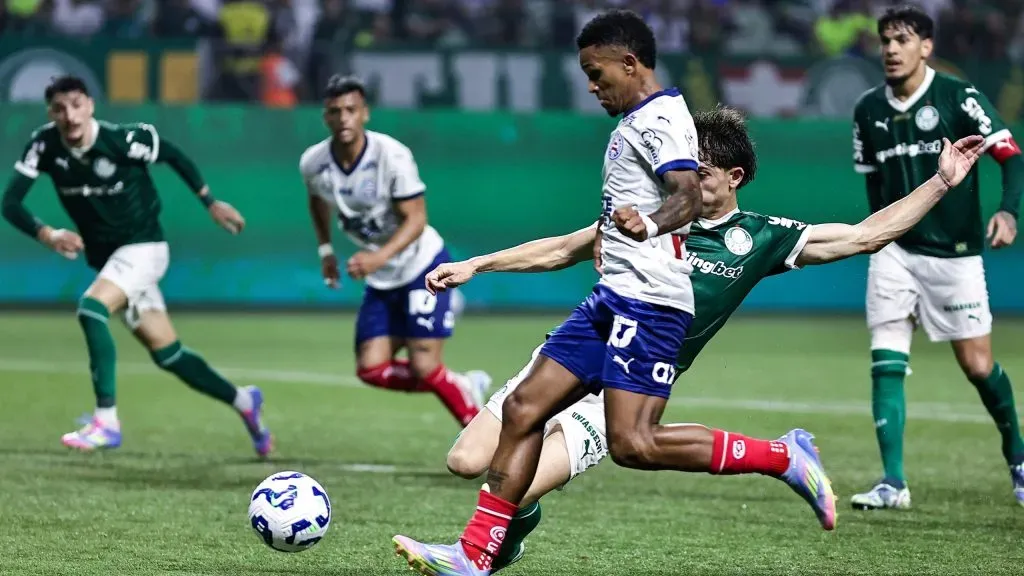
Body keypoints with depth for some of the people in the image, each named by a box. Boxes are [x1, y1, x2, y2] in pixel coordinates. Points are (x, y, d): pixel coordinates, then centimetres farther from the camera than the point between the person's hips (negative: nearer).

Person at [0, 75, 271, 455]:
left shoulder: (123, 140, -22)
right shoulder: (45, 146, -12)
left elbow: (173, 156, -4)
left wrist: (210, 203, 3)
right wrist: (46, 235, -33)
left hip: (143, 248, -6)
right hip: (105, 257, 6)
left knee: (91, 309, -30)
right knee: (167, 355, 10)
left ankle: (106, 421, -28)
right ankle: (242, 401, 30)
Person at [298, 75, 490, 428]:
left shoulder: (392, 156, -24)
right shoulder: (313, 163, -8)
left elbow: (415, 220, -24)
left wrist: (379, 256, -38)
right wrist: (325, 250, 12)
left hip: (423, 265, -6)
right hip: (381, 280, 6)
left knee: (423, 367, -14)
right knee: (371, 370, -3)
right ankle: (466, 386, 15)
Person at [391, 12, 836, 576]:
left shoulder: (660, 117, -11)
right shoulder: (637, 122, 20)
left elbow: (689, 196, -26)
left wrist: (648, 225, -46)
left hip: (648, 302, -10)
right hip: (613, 298, 10)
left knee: (632, 443, -19)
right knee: (523, 408, 4)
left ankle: (784, 457, -8)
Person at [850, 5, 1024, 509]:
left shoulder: (959, 98, -10)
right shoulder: (868, 111, 4)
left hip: (955, 253, -3)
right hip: (894, 252, 3)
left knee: (977, 365, 1)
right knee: (886, 361, -10)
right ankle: (893, 482, -11)